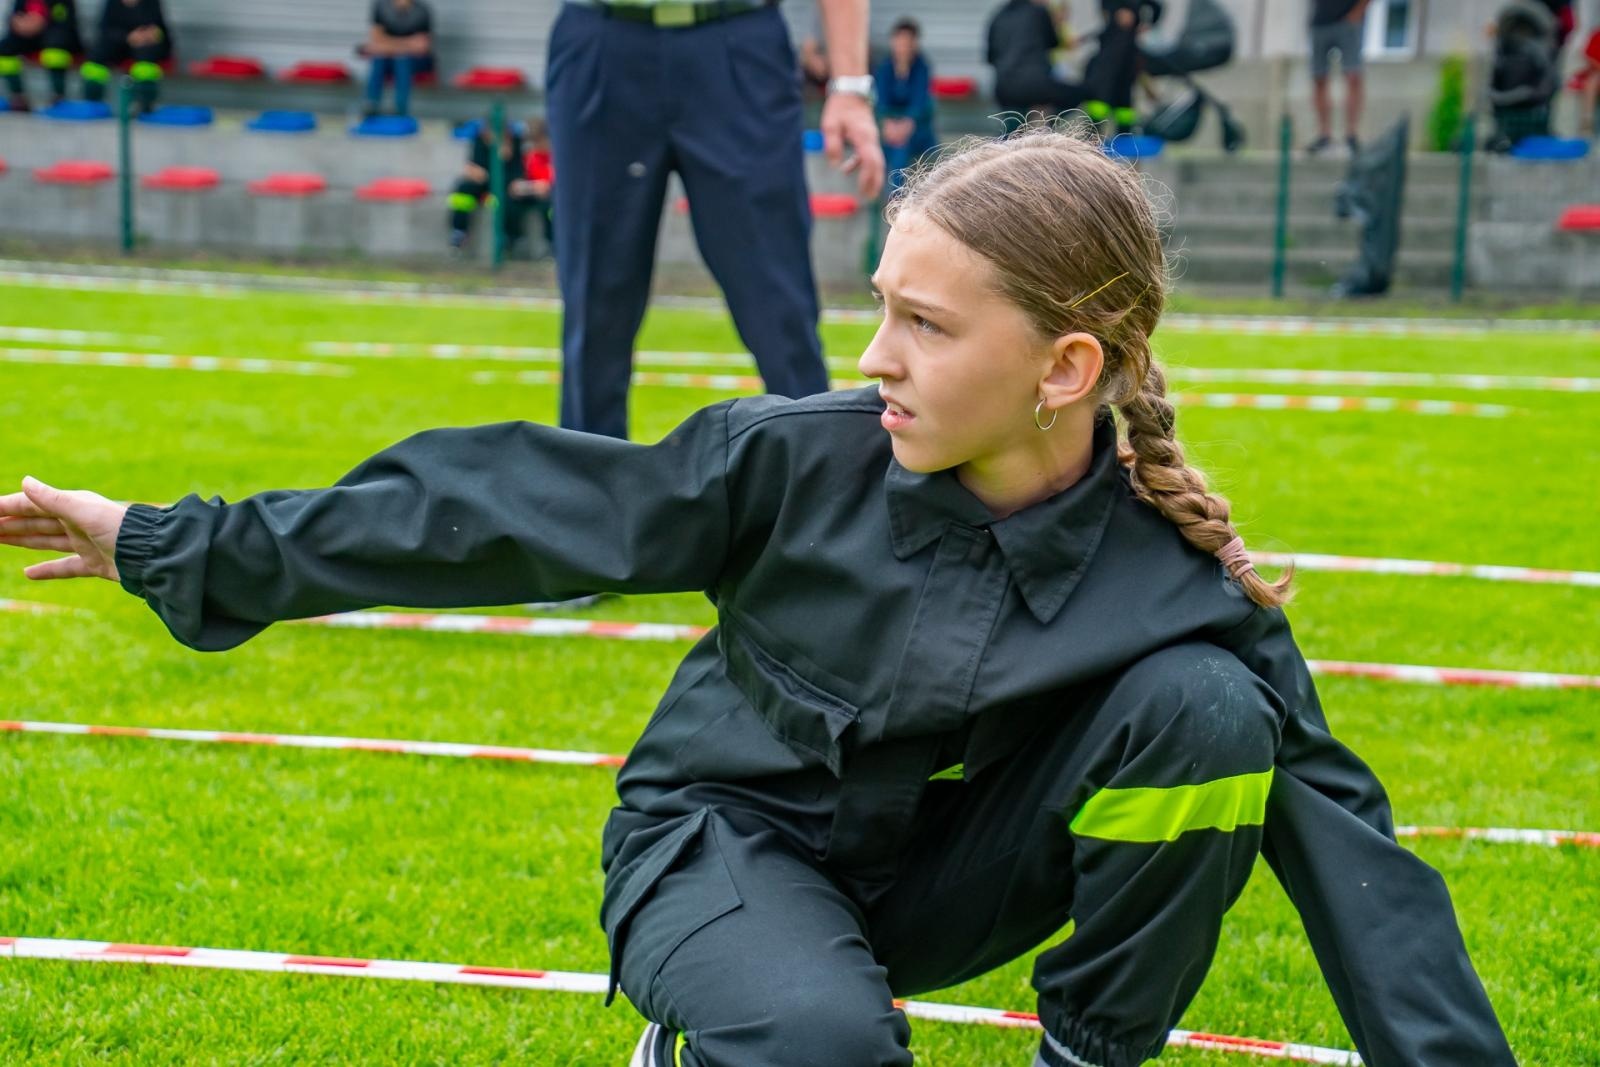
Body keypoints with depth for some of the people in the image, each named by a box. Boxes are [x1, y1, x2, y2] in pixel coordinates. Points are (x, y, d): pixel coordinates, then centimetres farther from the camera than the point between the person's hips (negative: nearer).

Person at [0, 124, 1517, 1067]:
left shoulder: (1171, 579, -17)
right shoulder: (803, 460, -20)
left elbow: (1333, 820, -15)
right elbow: (502, 513, -15)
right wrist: (175, 548, -12)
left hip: (946, 868, 2)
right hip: (725, 834, -2)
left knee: (1210, 707, -24)